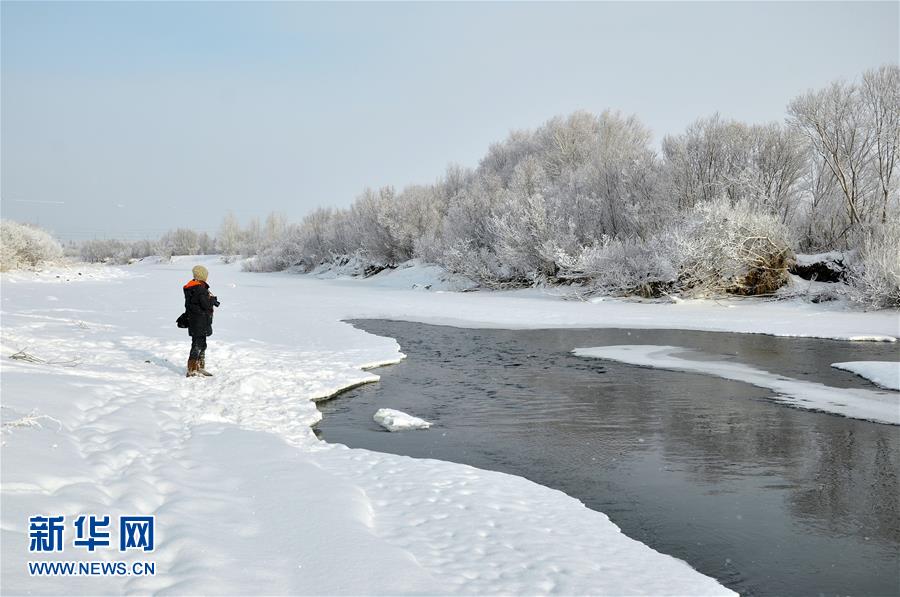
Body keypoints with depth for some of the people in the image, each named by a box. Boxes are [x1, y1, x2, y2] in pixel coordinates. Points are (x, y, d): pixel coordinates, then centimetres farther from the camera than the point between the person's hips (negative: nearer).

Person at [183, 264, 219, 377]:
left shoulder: (191, 287, 10)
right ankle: (191, 371, -3)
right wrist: (213, 299, -4)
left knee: (202, 345, 20)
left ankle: (200, 368, 30)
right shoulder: (200, 288, -20)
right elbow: (206, 304, -23)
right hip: (200, 322, -10)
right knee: (198, 345, -5)